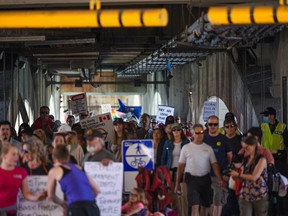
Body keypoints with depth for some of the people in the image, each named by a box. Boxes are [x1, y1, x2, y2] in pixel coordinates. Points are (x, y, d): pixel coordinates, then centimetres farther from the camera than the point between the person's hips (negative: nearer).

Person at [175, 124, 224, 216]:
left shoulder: (208, 148, 6)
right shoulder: (186, 148, 1)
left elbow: (214, 164, 2)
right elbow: (181, 166, 4)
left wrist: (220, 179, -12)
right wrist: (177, 183, 2)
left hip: (205, 179, 3)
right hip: (192, 178, -3)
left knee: (206, 206, 10)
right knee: (195, 206, -13)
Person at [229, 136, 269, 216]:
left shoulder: (261, 159, -7)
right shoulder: (246, 160, 11)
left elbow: (254, 177, -16)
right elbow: (243, 176, 10)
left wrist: (238, 175, -11)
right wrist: (233, 172, -8)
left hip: (260, 195, -5)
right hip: (245, 195, 5)